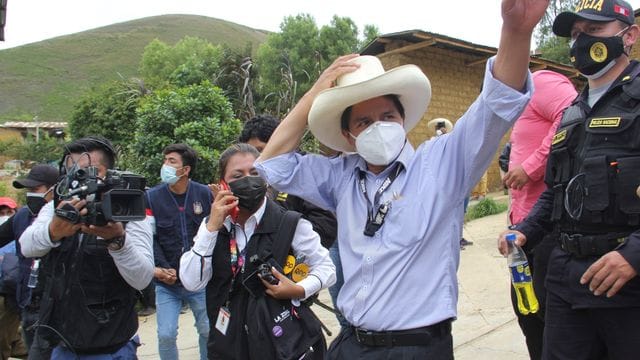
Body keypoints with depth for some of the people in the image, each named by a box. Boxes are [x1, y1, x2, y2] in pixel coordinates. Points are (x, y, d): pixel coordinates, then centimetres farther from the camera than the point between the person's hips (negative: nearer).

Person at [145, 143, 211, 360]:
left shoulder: (205, 194, -4)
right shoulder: (152, 197, -4)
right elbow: (150, 238, -7)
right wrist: (163, 268, -17)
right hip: (167, 281, 0)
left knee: (208, 330, 12)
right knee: (166, 334, 0)